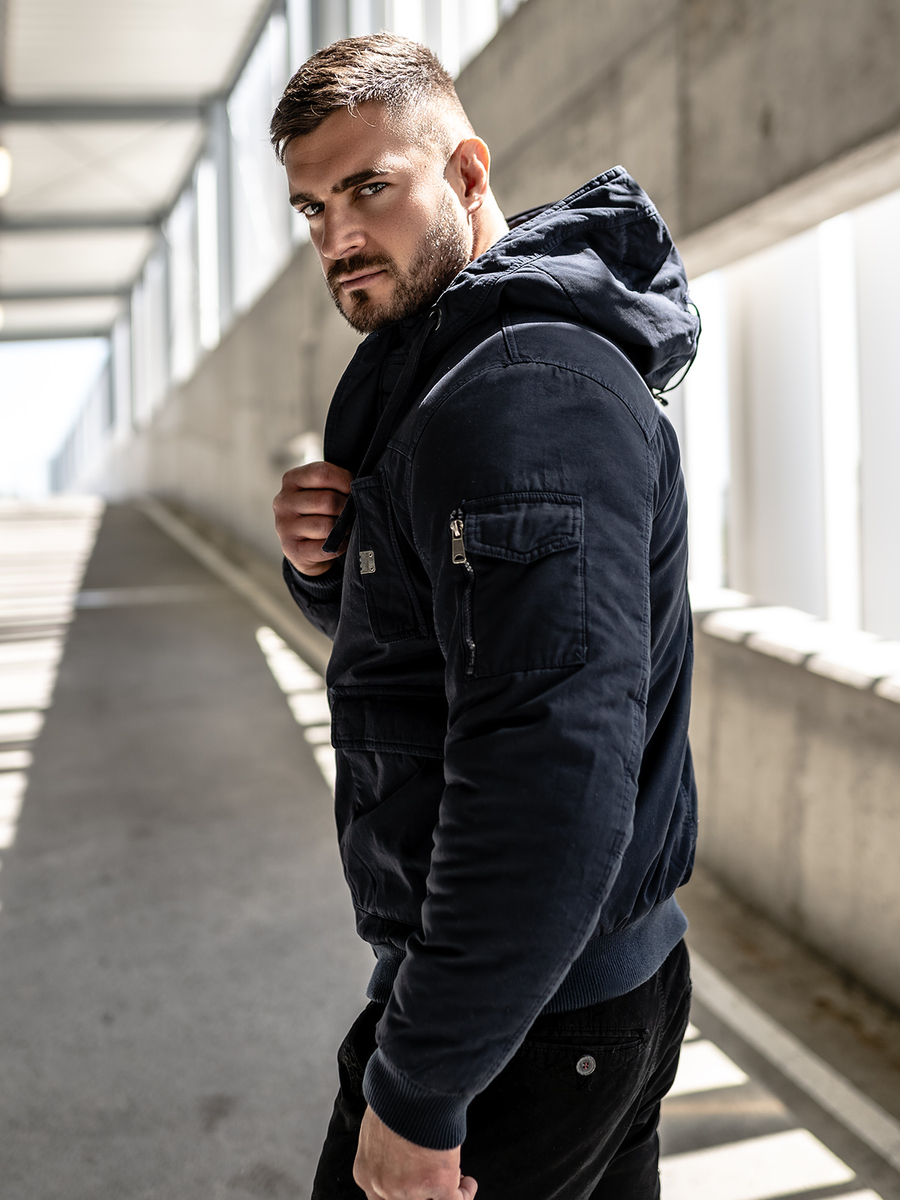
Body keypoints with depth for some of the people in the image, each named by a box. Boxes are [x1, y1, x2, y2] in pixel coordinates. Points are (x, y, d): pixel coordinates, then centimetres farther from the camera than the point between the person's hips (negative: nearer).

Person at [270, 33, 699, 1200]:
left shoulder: (527, 388, -24)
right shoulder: (437, 370, 10)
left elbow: (552, 768, -32)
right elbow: (403, 625, 19)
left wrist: (419, 1087, -25)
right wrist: (325, 564, -5)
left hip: (526, 1021, -9)